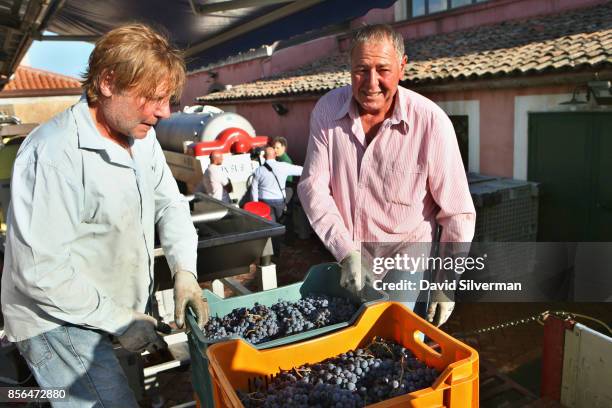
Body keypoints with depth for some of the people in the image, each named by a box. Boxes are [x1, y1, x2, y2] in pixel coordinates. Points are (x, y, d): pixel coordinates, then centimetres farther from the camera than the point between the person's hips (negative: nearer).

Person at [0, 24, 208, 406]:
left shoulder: (142, 135, -1)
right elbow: (41, 271, -26)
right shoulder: (54, 153, -26)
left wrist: (185, 269, -7)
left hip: (127, 308, 8)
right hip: (61, 322, -7)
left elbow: (170, 203, 7)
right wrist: (120, 320, -18)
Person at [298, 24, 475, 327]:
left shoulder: (431, 122, -19)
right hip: (343, 263, 4)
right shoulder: (327, 110, -10)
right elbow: (313, 186, -10)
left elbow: (457, 213, -13)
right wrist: (346, 253, -18)